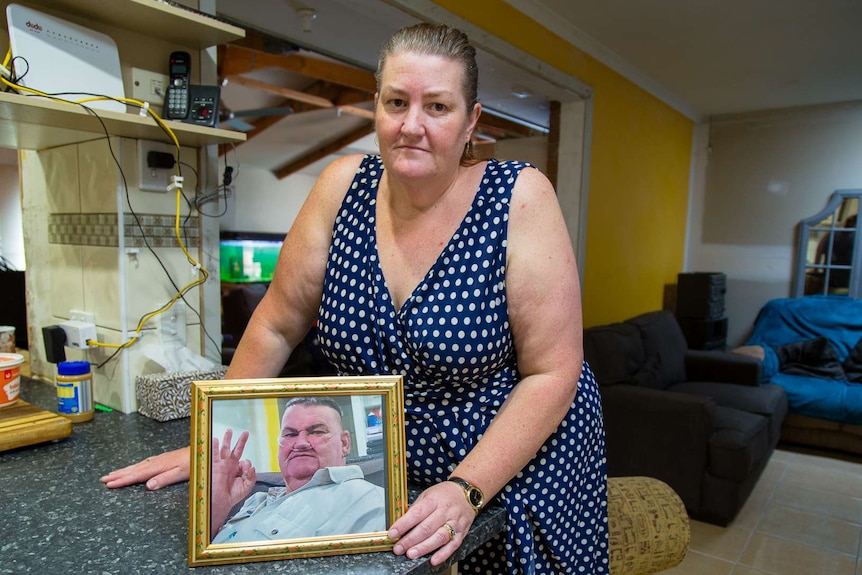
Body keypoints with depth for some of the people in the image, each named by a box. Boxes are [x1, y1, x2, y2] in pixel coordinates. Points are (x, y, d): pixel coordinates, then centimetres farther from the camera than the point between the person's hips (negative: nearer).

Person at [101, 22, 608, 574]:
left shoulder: (518, 198, -18)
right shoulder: (344, 185, -9)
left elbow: (552, 373, -17)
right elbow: (276, 326, -3)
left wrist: (465, 489, -25)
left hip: (520, 468, -2)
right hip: (390, 478, 3)